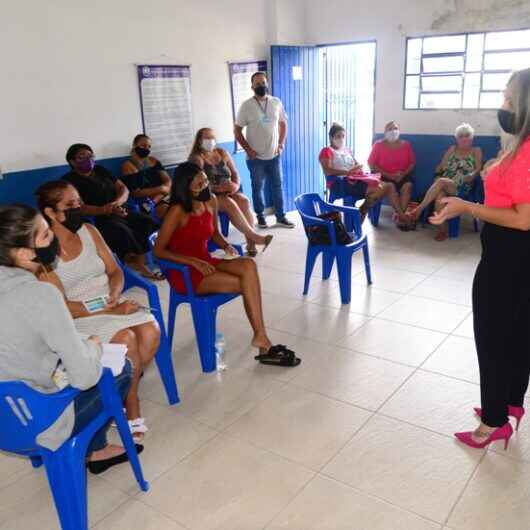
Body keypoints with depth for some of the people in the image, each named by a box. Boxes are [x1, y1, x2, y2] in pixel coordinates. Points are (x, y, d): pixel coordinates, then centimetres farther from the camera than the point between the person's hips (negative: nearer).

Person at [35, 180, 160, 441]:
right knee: (126, 338, -28)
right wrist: (110, 310, -22)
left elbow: (115, 271, 10)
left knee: (151, 330, -20)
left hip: (111, 302, 6)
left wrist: (114, 294, -12)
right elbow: (60, 307, -16)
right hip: (77, 316, -5)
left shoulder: (89, 231, 5)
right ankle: (129, 405, -6)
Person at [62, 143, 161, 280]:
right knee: (123, 232, -36)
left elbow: (124, 189, 13)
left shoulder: (100, 170, 19)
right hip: (99, 220, -6)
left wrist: (117, 203, -11)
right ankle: (140, 267, -28)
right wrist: (106, 210, -25)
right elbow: (79, 207, -13)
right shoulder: (70, 180, 0)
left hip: (121, 213, 6)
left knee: (150, 223, -20)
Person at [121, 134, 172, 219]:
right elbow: (136, 193, -7)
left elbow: (168, 182, 5)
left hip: (163, 197, 5)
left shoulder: (153, 160, 16)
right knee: (166, 209, -31)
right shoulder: (127, 166, 2)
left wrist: (155, 200, -13)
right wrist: (160, 189, -15)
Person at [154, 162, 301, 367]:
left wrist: (226, 246, -3)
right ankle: (262, 341, -10)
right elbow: (159, 251, -13)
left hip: (205, 263, 6)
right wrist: (194, 261, -21)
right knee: (247, 284, -22)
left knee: (248, 265, -25)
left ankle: (261, 338, -24)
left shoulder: (210, 202, 3)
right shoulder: (178, 211, -16)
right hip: (184, 273, -6)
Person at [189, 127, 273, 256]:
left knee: (244, 201, -27)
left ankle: (250, 243, -32)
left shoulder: (222, 153, 16)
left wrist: (236, 185, -9)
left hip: (228, 193, 5)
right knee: (230, 204, -34)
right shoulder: (196, 158, -2)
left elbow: (235, 173, 13)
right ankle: (254, 236, -34)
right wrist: (218, 188, -25)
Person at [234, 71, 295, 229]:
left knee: (277, 186, 8)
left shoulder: (276, 102, 1)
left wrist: (281, 143, 2)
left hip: (274, 155, 3)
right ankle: (260, 217, 24)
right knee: (258, 188, 9)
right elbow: (237, 130, -4)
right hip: (255, 157, -3)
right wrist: (248, 149, -10)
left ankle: (281, 217, 19)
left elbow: (283, 124, 13)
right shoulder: (246, 106, -8)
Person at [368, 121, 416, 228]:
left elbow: (412, 162, 11)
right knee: (391, 186, -34)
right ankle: (403, 216, -35)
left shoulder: (406, 144, 11)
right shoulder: (378, 145, 3)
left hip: (402, 176, 2)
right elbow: (371, 164, -4)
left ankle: (399, 216, -32)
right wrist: (389, 175, -12)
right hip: (384, 176, -2)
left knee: (408, 185, -30)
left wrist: (404, 173, -10)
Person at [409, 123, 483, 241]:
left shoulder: (476, 151, 15)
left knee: (441, 182, -37)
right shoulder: (452, 149, 23)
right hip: (444, 184, 3)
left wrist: (471, 175, -15)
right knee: (440, 196, -37)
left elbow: (478, 169, 5)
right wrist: (438, 173, -2)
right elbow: (441, 166, 18)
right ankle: (443, 229, -33)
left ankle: (419, 209, -36)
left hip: (462, 187, -3)